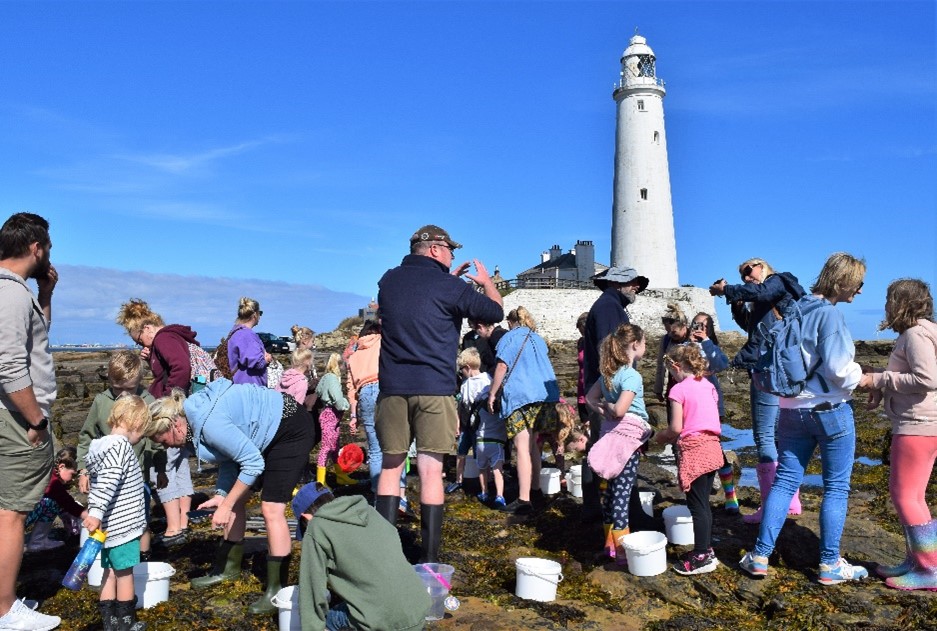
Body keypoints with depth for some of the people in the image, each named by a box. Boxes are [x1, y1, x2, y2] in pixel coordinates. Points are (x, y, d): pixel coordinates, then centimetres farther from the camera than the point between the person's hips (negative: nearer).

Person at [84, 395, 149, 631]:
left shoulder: (103, 444, 11)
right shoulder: (121, 446, -17)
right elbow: (107, 482, -28)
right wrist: (96, 512, -30)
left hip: (110, 525, 9)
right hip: (122, 524, -9)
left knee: (111, 571, 15)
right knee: (125, 572, 3)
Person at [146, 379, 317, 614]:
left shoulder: (209, 423, -31)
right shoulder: (193, 413, -3)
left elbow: (253, 463, -28)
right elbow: (229, 454, 6)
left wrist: (225, 505, -22)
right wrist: (221, 495, -4)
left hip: (291, 431, -10)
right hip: (267, 434, 10)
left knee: (271, 509, -11)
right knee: (236, 501, 12)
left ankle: (277, 589, -1)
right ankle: (228, 567, 29)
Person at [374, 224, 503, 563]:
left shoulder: (389, 280, 10)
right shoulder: (448, 286, -6)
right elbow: (495, 313, 3)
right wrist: (487, 282, 20)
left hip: (392, 387, 4)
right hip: (433, 388, -4)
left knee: (390, 466, 13)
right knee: (431, 471, 0)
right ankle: (429, 559, 4)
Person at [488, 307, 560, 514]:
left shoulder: (510, 337, 2)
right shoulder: (538, 339, 21)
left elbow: (502, 366, -7)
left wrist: (492, 393, -2)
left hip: (519, 396, -7)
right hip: (544, 394, 7)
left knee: (522, 447, -10)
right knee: (532, 443, 18)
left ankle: (524, 500, -13)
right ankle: (535, 489, 27)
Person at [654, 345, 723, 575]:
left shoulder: (679, 389, -10)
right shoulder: (708, 385, 11)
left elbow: (676, 428, -13)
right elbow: (707, 419, 14)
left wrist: (662, 435, 8)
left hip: (694, 449, -8)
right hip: (712, 446, 8)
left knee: (697, 504, 1)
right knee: (703, 502, 17)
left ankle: (701, 557, 8)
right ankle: (706, 550, 27)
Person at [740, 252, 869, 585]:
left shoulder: (796, 309, 8)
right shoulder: (829, 313, -16)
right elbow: (837, 367, -20)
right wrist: (858, 375, -2)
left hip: (793, 409, 7)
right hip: (831, 410, -7)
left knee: (784, 481, 10)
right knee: (836, 488, 7)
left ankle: (760, 555, 12)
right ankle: (830, 564, 15)